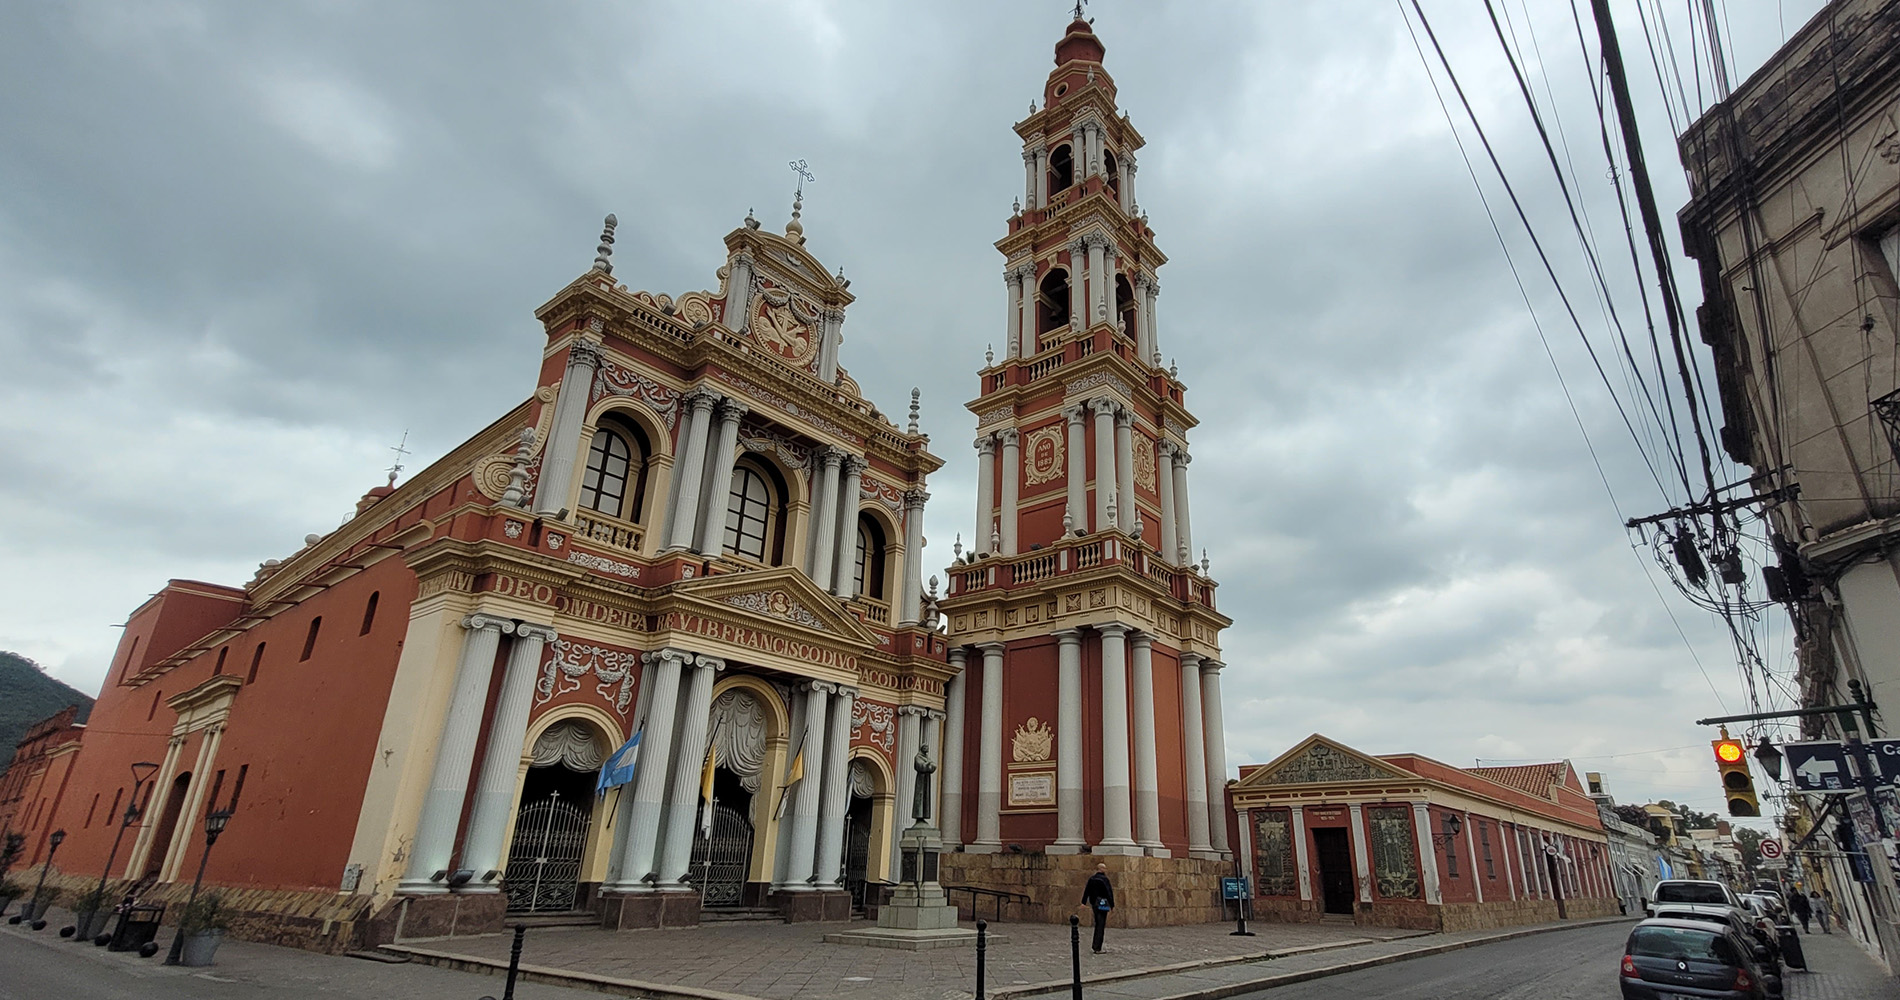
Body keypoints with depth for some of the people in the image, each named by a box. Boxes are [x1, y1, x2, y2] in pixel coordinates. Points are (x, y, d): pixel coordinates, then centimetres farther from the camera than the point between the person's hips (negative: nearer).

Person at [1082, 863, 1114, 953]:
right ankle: (1097, 948, -3)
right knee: (1100, 926, -3)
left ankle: (1095, 946, 23)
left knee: (1097, 925, 19)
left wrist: (1084, 902, 19)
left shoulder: (1091, 879, 9)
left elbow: (1086, 891, 13)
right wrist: (1112, 905, -11)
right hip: (1102, 904, -7)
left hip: (1094, 904, 7)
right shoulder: (1104, 879, -13)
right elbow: (1109, 893, -15)